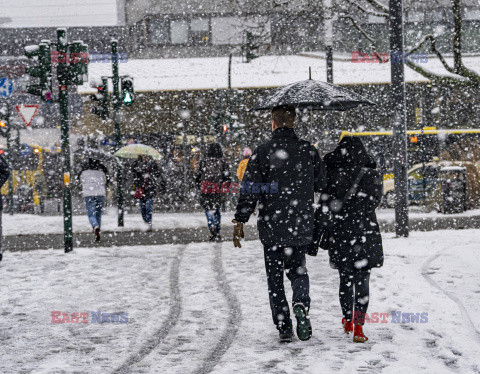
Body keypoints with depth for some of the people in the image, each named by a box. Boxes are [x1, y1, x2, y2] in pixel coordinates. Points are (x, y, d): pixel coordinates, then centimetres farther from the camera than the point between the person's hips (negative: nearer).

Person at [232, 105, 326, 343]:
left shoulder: (262, 153, -9)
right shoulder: (308, 151, 0)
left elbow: (250, 190, -10)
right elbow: (321, 185, 9)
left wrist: (240, 221, -3)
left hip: (271, 227, -2)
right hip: (301, 226, 2)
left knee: (275, 276, 10)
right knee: (298, 269, 17)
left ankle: (284, 328, 7)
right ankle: (301, 304, -13)